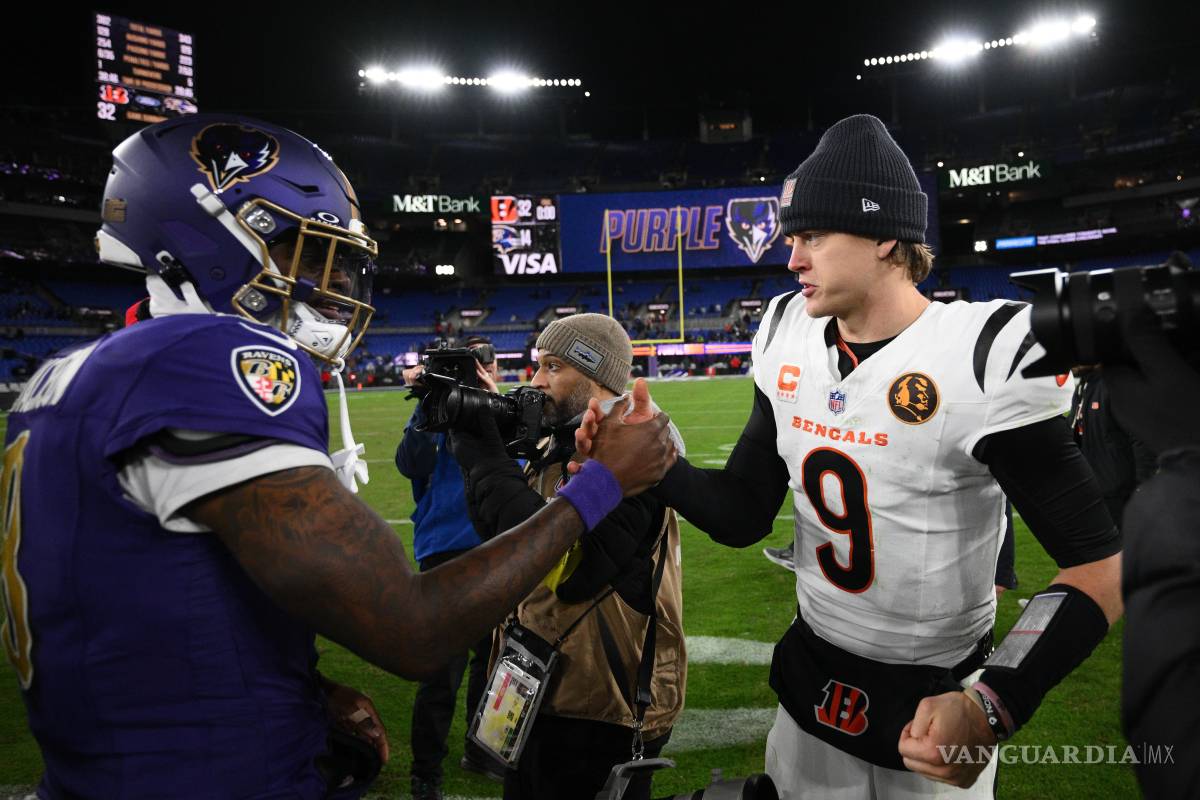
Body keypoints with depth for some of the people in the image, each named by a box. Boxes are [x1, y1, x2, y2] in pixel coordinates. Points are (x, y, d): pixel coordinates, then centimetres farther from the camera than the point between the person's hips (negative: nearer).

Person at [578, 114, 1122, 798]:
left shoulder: (979, 356, -20)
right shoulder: (789, 340, -3)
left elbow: (1100, 565, -17)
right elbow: (743, 515, 1)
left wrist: (993, 708, -27)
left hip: (932, 710, -5)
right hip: (810, 685, 5)